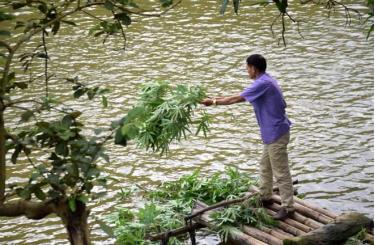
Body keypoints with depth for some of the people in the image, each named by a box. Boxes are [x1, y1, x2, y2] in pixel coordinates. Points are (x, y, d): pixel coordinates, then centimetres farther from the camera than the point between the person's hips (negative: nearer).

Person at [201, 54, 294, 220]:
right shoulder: (266, 81, 12)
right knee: (265, 167, 23)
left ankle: (287, 207, 1)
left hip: (276, 133, -11)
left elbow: (237, 99, -18)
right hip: (272, 132, 11)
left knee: (281, 172, -5)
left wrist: (214, 102, -8)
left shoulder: (263, 83, -20)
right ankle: (265, 197, 37)